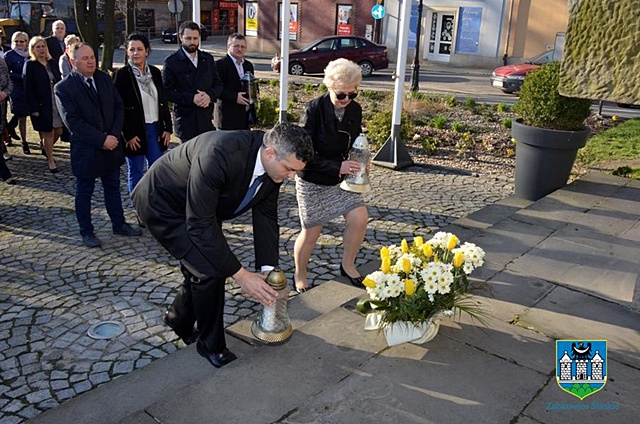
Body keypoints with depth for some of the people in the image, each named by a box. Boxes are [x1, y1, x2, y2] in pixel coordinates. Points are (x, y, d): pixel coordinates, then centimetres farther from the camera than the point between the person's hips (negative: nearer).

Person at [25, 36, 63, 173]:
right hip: (42, 105, -5)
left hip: (56, 104, 5)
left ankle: (46, 147, 38)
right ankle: (51, 161, 15)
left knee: (58, 131, 9)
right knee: (48, 133, 1)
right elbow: (28, 89, -9)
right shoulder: (30, 65, -6)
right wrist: (33, 109, -14)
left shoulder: (53, 63, 9)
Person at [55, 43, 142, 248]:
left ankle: (119, 224, 31)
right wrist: (101, 139, -20)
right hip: (85, 150, -5)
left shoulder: (105, 79, 4)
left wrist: (114, 135, -11)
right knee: (84, 193, 10)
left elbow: (119, 107, 2)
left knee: (113, 188, 17)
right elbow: (73, 121, -17)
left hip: (111, 146, 5)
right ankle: (86, 232, 23)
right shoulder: (63, 88, -12)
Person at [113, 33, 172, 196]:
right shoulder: (121, 75, -8)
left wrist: (168, 127, 5)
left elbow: (163, 102, 11)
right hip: (135, 132, -4)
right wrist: (128, 135, -14)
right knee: (136, 172, 6)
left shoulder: (155, 72, 6)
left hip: (155, 129, 4)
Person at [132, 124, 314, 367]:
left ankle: (179, 319, 42)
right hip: (162, 203, -7)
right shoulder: (219, 155, -40)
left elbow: (266, 216, -6)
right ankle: (212, 345, 7)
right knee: (210, 269, -15)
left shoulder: (274, 165, -16)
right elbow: (200, 225, -36)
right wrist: (240, 275, -33)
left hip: (201, 207, 8)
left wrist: (268, 269, -14)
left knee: (205, 264, 13)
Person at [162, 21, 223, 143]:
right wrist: (191, 98, -17)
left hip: (206, 119, 4)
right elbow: (167, 92, -5)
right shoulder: (171, 62, -1)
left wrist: (209, 95, -8)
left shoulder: (208, 59, 12)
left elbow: (218, 84, 14)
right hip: (185, 119, -3)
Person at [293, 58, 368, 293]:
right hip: (312, 180, -5)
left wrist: (360, 163, -10)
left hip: (341, 178, 5)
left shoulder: (355, 110, -4)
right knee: (311, 231, 3)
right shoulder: (314, 109, -21)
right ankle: (299, 276, 28)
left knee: (359, 217, -8)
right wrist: (337, 166, -31)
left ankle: (348, 265, 18)